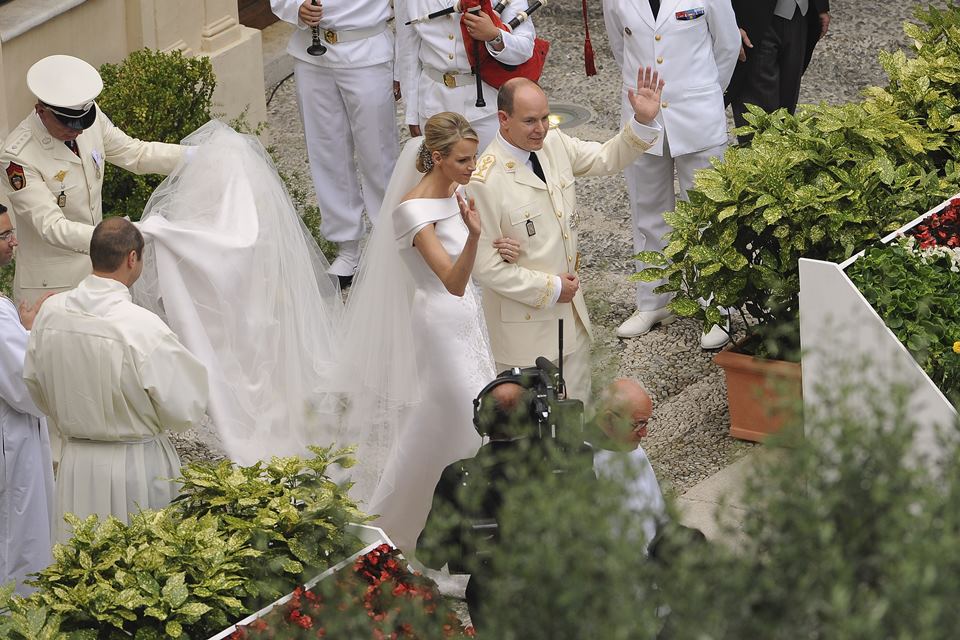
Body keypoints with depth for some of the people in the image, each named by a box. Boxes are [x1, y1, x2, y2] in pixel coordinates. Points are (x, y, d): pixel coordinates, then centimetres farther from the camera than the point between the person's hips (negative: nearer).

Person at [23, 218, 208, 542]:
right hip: (136, 468, -5)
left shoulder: (50, 312, -6)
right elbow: (185, 410, -16)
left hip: (75, 464, 5)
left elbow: (35, 388, 8)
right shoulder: (144, 327, -23)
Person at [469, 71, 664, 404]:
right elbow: (486, 266, -21)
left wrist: (643, 121, -6)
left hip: (571, 311, 7)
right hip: (525, 320, -7)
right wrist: (549, 288, -15)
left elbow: (607, 158, 12)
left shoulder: (554, 144, -4)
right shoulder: (485, 182, -25)